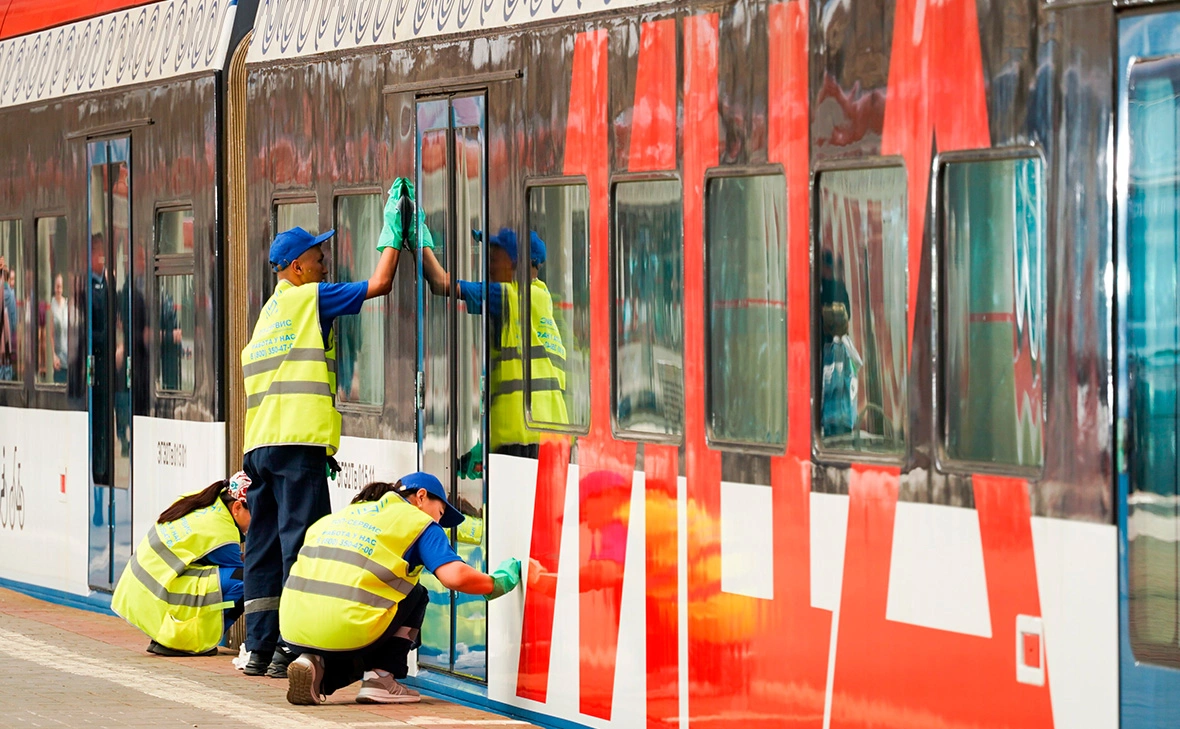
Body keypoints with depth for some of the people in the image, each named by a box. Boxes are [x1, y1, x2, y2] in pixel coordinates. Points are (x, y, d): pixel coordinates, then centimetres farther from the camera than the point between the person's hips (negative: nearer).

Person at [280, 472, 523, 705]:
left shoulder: (336, 517, 28)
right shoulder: (418, 522, 9)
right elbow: (455, 577, -5)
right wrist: (497, 584, 13)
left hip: (295, 629, 6)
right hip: (346, 632, -6)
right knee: (415, 596, 22)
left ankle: (316, 665, 7)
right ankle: (381, 678, 10)